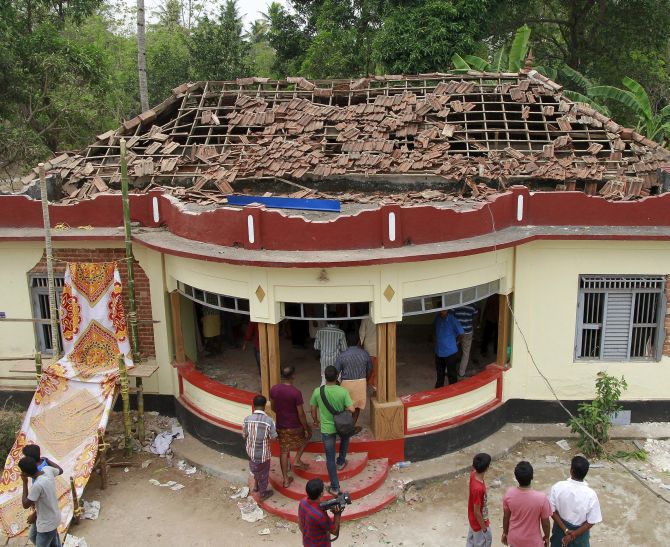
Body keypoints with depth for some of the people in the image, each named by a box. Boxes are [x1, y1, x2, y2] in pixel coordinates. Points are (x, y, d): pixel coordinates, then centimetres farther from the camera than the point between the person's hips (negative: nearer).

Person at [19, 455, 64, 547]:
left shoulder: (37, 485, -35)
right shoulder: (48, 470, -13)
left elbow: (25, 505, -21)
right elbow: (60, 470, 10)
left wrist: (25, 483, -18)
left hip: (46, 524, -9)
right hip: (54, 519, 9)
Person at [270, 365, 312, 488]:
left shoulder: (274, 389, -10)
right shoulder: (296, 393, -25)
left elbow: (273, 407, 6)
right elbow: (301, 414, -18)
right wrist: (306, 428, -4)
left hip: (280, 426, 4)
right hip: (294, 427, -4)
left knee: (283, 452, 16)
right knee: (307, 434, 28)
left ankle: (286, 479, 23)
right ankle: (297, 460, 26)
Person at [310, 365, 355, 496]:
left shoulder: (317, 391, -14)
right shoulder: (343, 391, -18)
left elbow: (313, 409, -2)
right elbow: (352, 409, -18)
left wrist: (316, 421, 17)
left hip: (326, 429, 0)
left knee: (330, 458, 10)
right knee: (345, 435, 38)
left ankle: (335, 487, 16)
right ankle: (341, 462, 44)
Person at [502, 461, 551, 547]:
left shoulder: (509, 494, -20)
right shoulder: (541, 498, -29)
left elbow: (506, 517, -5)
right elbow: (545, 522, -14)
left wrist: (505, 533, 13)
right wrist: (546, 537, 6)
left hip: (514, 538, 3)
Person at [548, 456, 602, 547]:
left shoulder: (557, 487, -23)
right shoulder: (590, 494, -27)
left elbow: (552, 511, -16)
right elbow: (591, 522, -21)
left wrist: (565, 530, -12)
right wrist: (574, 534, -16)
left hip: (560, 527, 1)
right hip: (580, 531, -1)